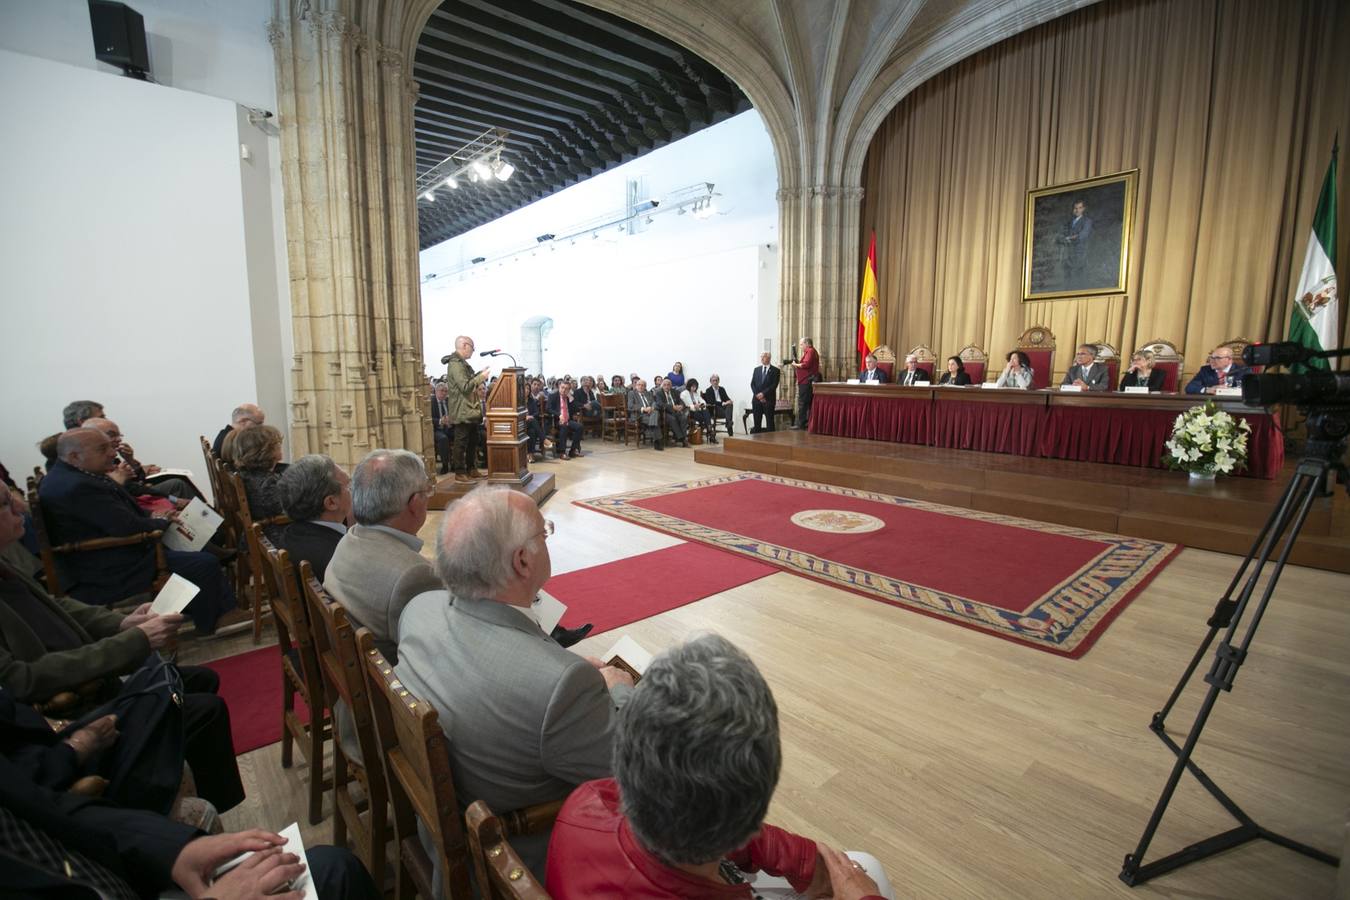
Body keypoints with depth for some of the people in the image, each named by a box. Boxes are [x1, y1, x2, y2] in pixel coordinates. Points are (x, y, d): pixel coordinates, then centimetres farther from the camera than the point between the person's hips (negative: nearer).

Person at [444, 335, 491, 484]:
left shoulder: (462, 363, 15)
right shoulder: (455, 364, -17)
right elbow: (465, 386, -23)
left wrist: (479, 374, 11)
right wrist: (481, 377, -15)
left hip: (470, 410, 10)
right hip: (462, 412, -10)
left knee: (473, 441, 16)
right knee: (461, 443, -3)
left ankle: (471, 469, 25)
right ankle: (459, 473, 4)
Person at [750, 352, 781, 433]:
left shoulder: (775, 370, 1)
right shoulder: (756, 370, 14)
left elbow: (774, 385, -8)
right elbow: (752, 384, 8)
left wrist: (763, 393, -15)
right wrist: (758, 395, -7)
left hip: (769, 400, -4)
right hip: (757, 399, 4)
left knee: (770, 422, -2)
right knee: (756, 422, 3)